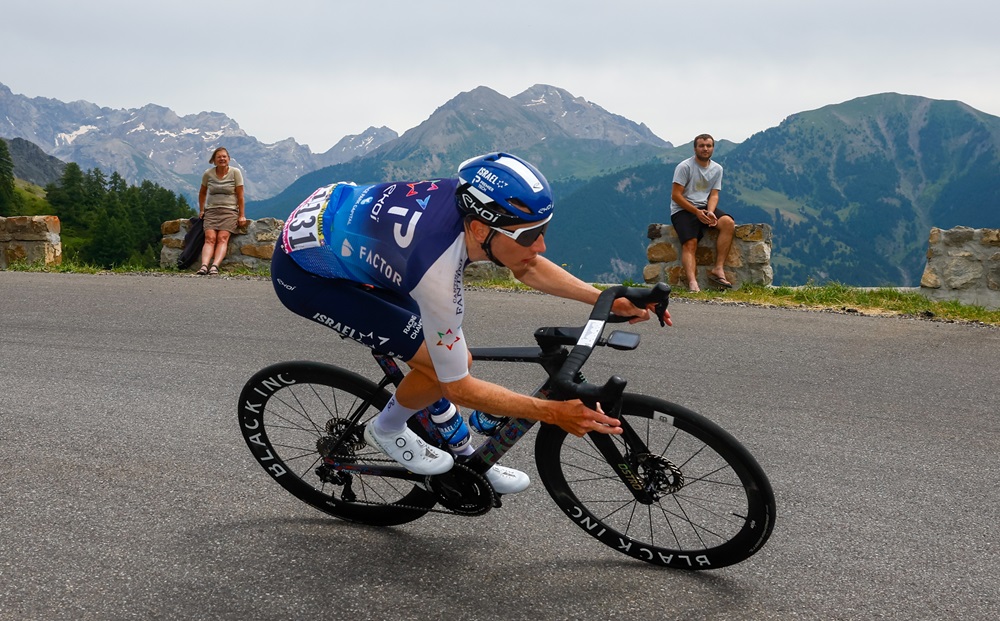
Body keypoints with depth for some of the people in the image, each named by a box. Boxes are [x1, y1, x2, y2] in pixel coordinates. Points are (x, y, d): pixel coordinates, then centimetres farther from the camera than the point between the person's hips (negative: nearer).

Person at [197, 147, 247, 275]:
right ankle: (204, 265, -35)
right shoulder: (208, 174, 7)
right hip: (211, 210, 2)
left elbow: (240, 195, 0)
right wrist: (201, 210, 17)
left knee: (222, 238, -21)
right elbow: (202, 193, 22)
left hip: (229, 210, -2)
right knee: (210, 238, -19)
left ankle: (215, 265, -36)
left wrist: (241, 215, -2)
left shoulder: (235, 172, 0)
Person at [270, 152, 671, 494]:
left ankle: (463, 459, 26)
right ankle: (386, 430, 12)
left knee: (446, 351, 7)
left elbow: (527, 267, 4)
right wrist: (553, 413, -23)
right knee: (448, 365, -15)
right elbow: (459, 388, -23)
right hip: (305, 273, -8)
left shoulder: (472, 203, -17)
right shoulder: (438, 275, -36)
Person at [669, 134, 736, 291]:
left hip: (705, 208, 5)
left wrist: (710, 212, -17)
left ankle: (718, 269, -25)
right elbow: (675, 195, -10)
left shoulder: (717, 169, 11)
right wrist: (697, 212, -17)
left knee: (728, 222, -24)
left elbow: (714, 195, 6)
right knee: (690, 243, -27)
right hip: (682, 209, -5)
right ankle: (693, 283, -44)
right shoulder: (684, 167, -7)